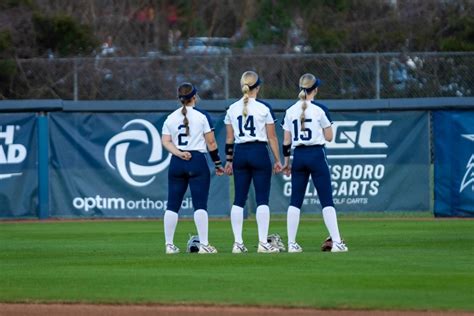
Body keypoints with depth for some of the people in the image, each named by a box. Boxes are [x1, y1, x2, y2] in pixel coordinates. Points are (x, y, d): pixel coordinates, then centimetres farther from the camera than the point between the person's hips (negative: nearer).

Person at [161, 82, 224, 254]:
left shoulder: (171, 118, 9)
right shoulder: (202, 116, -3)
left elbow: (165, 141, -2)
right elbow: (211, 142, -3)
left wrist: (179, 153, -11)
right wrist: (218, 164, 3)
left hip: (176, 163, 4)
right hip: (197, 162, -4)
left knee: (172, 206, 7)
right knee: (200, 205, -4)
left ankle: (169, 245, 5)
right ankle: (204, 245, -9)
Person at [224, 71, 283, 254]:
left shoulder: (232, 109, 4)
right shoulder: (264, 108, -6)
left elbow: (229, 138, 8)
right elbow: (272, 137, -4)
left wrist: (229, 161, 15)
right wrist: (277, 160, 2)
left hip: (240, 153, 4)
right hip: (259, 153, -4)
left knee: (239, 199, 7)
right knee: (262, 199, -1)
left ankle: (238, 243, 4)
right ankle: (263, 242, -5)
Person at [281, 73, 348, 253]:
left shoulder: (290, 111, 4)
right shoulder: (320, 110, -7)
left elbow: (286, 141, 6)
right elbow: (329, 137, -3)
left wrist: (286, 162, 15)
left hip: (298, 156, 4)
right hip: (316, 154, -3)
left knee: (295, 201, 8)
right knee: (326, 200, -1)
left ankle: (291, 243, 4)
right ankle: (336, 242, -7)